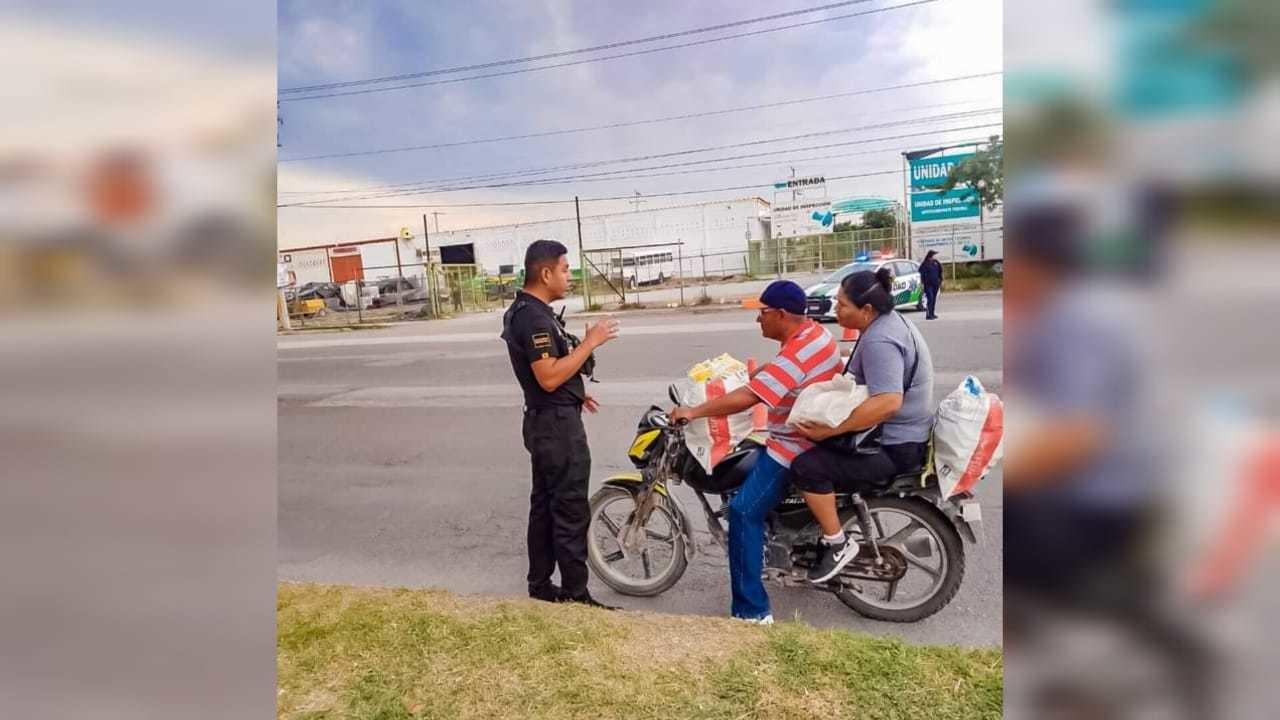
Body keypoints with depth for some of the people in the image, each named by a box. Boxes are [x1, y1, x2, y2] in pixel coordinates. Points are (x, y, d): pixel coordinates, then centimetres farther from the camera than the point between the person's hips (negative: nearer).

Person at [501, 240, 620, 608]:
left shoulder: (523, 310, 13)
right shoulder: (534, 317, -20)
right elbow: (549, 377, -27)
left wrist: (574, 393, 22)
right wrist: (589, 343, -21)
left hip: (545, 421, 11)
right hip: (558, 424, -11)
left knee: (545, 505, 16)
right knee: (571, 511, -2)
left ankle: (540, 585, 27)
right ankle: (575, 595, 8)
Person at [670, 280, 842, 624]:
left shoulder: (796, 354, -28)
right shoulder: (814, 332, 4)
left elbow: (746, 398, -33)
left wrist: (693, 412, -26)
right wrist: (759, 371, 3)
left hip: (795, 449, -11)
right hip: (814, 439, 11)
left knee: (744, 512, -14)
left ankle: (751, 611, -9)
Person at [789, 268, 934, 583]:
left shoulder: (879, 341, -26)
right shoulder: (888, 320, 6)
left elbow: (887, 403, -38)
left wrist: (828, 430, -35)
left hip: (894, 448, -11)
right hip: (898, 433, 11)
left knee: (806, 468, -21)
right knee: (815, 447, 21)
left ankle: (838, 544, -4)